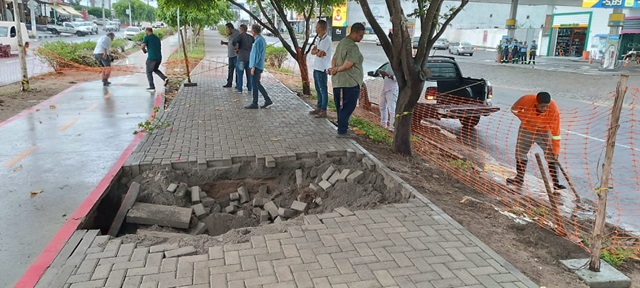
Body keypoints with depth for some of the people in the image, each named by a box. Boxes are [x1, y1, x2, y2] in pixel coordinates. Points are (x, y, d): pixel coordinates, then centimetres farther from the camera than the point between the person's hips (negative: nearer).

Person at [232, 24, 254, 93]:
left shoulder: (241, 35, -6)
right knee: (249, 73, 12)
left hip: (242, 57, -5)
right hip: (249, 57, 5)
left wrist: (236, 48, -2)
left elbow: (233, 42, -20)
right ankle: (249, 88, 15)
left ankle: (239, 89, 1)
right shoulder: (250, 37, 10)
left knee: (240, 73, 1)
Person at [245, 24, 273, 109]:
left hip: (256, 66, -10)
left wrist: (253, 66, -19)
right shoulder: (262, 39, 13)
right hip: (259, 66, 10)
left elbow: (257, 54, -20)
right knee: (257, 84, 14)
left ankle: (254, 104, 4)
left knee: (255, 84, -3)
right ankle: (267, 100, 14)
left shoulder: (258, 41, -17)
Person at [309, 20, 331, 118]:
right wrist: (318, 51, -10)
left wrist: (316, 51, -2)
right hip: (316, 67, 9)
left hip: (322, 69, -9)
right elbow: (312, 52, 8)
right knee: (318, 89, 15)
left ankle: (324, 111, 1)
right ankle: (318, 108, 25)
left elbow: (319, 54, -21)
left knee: (323, 90, -4)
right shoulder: (320, 39, 15)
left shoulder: (326, 39, -15)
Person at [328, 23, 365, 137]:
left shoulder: (342, 42, 14)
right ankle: (342, 131, 1)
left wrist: (334, 69, -1)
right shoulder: (353, 47, -17)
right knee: (347, 107, -2)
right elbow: (348, 65, -22)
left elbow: (334, 58, 16)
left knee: (341, 107, 16)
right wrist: (336, 70, -7)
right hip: (350, 82, -10)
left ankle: (342, 129, 25)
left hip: (338, 81, 10)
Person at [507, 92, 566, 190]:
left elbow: (556, 132, -27)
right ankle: (519, 179, 21)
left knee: (551, 156, -8)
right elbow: (514, 109, -9)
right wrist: (525, 119, -18)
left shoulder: (554, 110, -33)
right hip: (527, 130, 2)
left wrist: (555, 151, -26)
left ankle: (556, 183, -1)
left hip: (544, 132, -1)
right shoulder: (527, 100, -31)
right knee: (520, 153, 5)